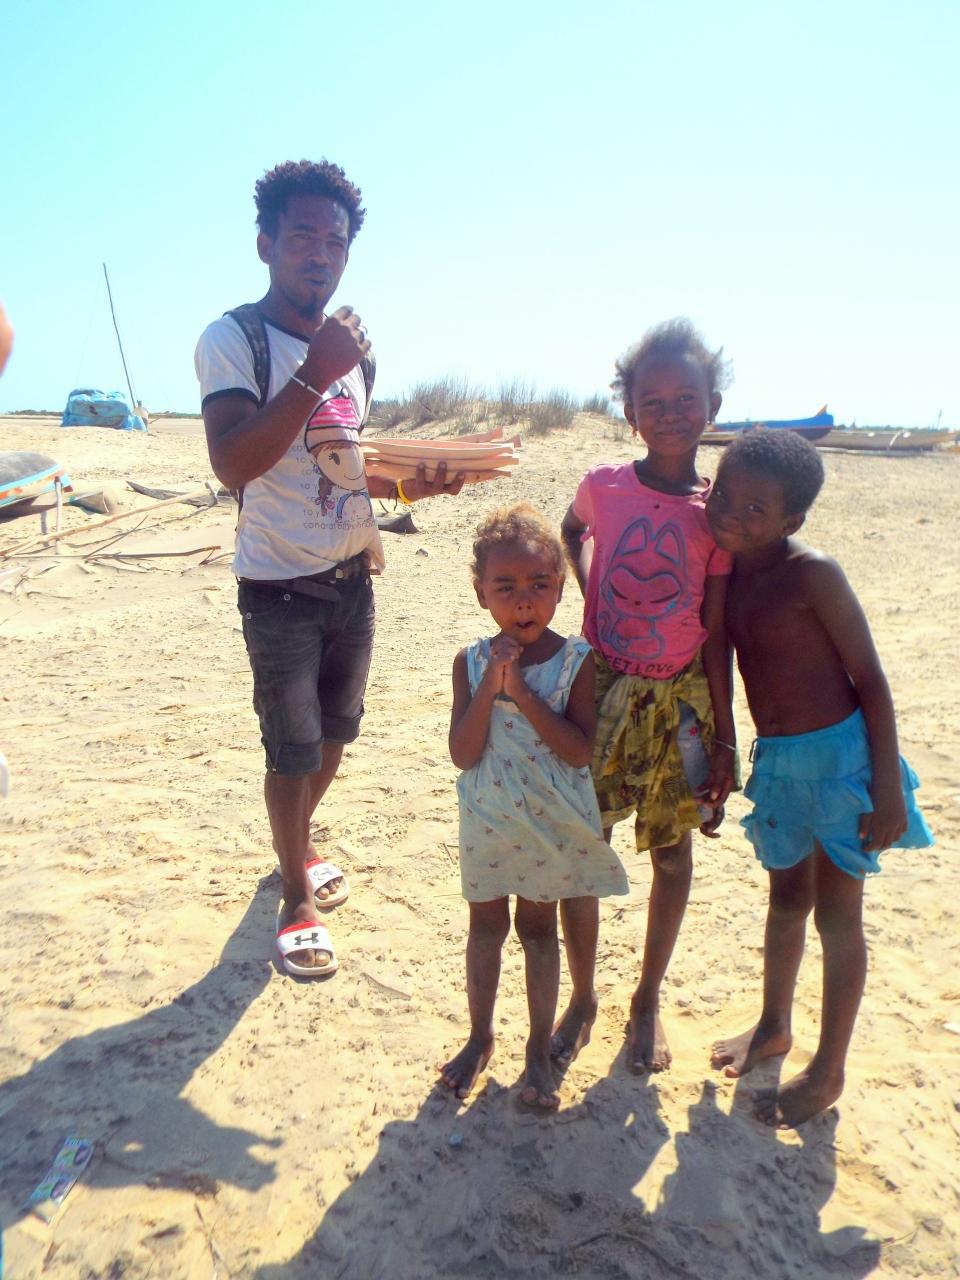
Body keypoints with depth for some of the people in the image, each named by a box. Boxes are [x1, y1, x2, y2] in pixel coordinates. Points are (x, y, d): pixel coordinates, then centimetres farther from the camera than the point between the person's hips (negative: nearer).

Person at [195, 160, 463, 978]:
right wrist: (314, 375, -29)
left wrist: (415, 485, 1)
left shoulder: (351, 345, 9)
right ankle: (297, 899, 22)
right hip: (280, 583, -6)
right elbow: (233, 462, -26)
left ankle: (300, 846, 42)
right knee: (294, 750, 2)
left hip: (352, 575, 7)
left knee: (336, 732, 18)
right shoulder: (234, 339, -12)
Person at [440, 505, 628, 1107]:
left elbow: (582, 751, -22)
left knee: (538, 927, 14)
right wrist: (490, 685, -27)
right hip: (489, 821, 2)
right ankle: (480, 1036, 38)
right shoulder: (471, 662, -10)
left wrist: (521, 690, -28)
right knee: (486, 925, 17)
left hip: (552, 825, -1)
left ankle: (539, 1049, 32)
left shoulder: (577, 661, -14)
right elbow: (463, 753, -16)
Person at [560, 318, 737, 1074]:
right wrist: (591, 593, 5)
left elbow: (716, 637, -4)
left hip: (680, 701, 0)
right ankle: (583, 997, 30)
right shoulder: (603, 486, -6)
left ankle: (648, 1000, 36)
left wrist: (725, 741, -4)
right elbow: (572, 531, 20)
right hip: (600, 692, 0)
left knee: (671, 849, 13)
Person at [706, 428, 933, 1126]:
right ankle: (774, 1026, 44)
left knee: (836, 915, 8)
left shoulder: (813, 574, -18)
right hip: (776, 759, 7)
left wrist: (887, 790, -17)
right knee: (787, 900, 22)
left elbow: (870, 678, -16)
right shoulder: (730, 571, 1)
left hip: (837, 755, -6)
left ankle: (829, 1071, 26)